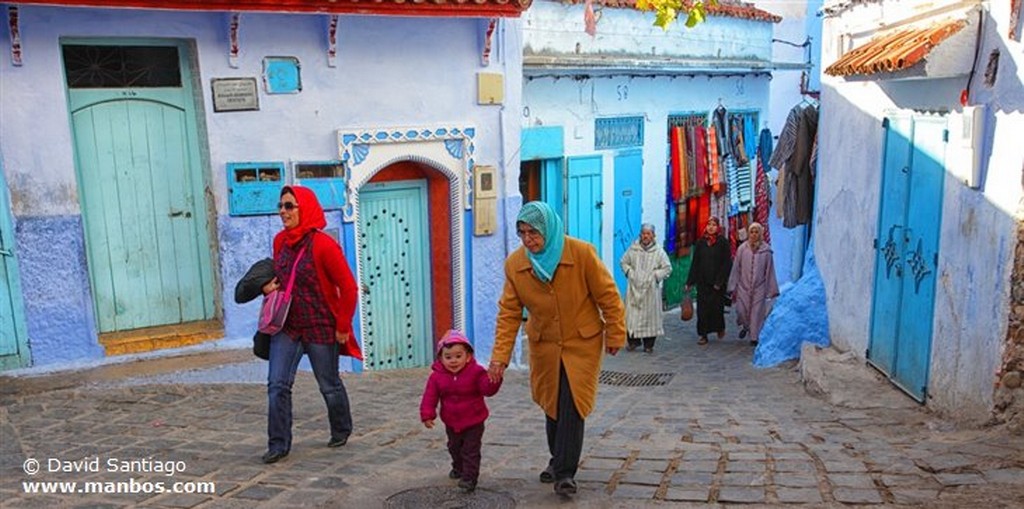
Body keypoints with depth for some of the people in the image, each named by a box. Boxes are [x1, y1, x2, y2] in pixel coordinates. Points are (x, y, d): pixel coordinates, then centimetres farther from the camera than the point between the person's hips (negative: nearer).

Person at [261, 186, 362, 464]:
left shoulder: (323, 245, -17)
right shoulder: (280, 241, 3)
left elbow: (348, 288, -14)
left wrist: (343, 326, -10)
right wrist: (269, 286, -2)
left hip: (321, 329, -5)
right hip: (287, 326, 5)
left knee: (329, 385, 11)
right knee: (277, 384, -3)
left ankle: (341, 431, 35)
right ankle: (278, 444, 8)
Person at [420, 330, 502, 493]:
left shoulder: (476, 372, -18)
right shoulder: (437, 376, -11)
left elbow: (488, 389, -23)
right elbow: (430, 397, -8)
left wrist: (493, 380, -43)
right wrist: (427, 415, -14)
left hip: (473, 421, -4)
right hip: (451, 422, 4)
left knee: (470, 450, 0)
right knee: (454, 448, 26)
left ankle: (469, 478, 9)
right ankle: (459, 467, 51)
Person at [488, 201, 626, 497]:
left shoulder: (582, 253, -19)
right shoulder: (514, 264, -11)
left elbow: (608, 297, -10)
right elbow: (508, 313, -7)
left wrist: (615, 336, -5)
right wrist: (500, 356, -11)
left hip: (582, 343, -3)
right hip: (544, 345, 3)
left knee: (572, 406, -8)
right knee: (552, 405, 14)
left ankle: (565, 473, 4)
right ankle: (558, 460, 35)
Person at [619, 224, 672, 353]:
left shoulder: (659, 251, -2)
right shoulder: (633, 249, 3)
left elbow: (667, 268, 2)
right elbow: (623, 262, 14)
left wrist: (655, 276, -7)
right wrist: (629, 272, 0)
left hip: (650, 289, -1)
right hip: (634, 287, 2)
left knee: (650, 315, 1)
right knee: (632, 314, 0)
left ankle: (649, 344, 10)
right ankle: (633, 341, 12)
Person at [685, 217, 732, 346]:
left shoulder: (723, 242, -3)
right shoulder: (700, 242, 5)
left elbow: (726, 263, -7)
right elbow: (695, 263, 6)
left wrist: (719, 281, -14)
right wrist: (690, 282, 2)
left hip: (717, 282, -2)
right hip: (702, 281, 3)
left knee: (716, 307, 5)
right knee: (702, 308, 0)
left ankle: (720, 327, 33)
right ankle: (703, 335, 8)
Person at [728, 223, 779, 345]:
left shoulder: (766, 250, -3)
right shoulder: (742, 249, -2)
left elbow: (770, 271, 1)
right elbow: (736, 269, 2)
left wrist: (772, 290, 1)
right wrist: (733, 288, 1)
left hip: (759, 288, -1)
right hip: (743, 286, 1)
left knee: (757, 312, 1)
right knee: (741, 311, 1)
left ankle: (755, 336, 15)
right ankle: (745, 326, 33)